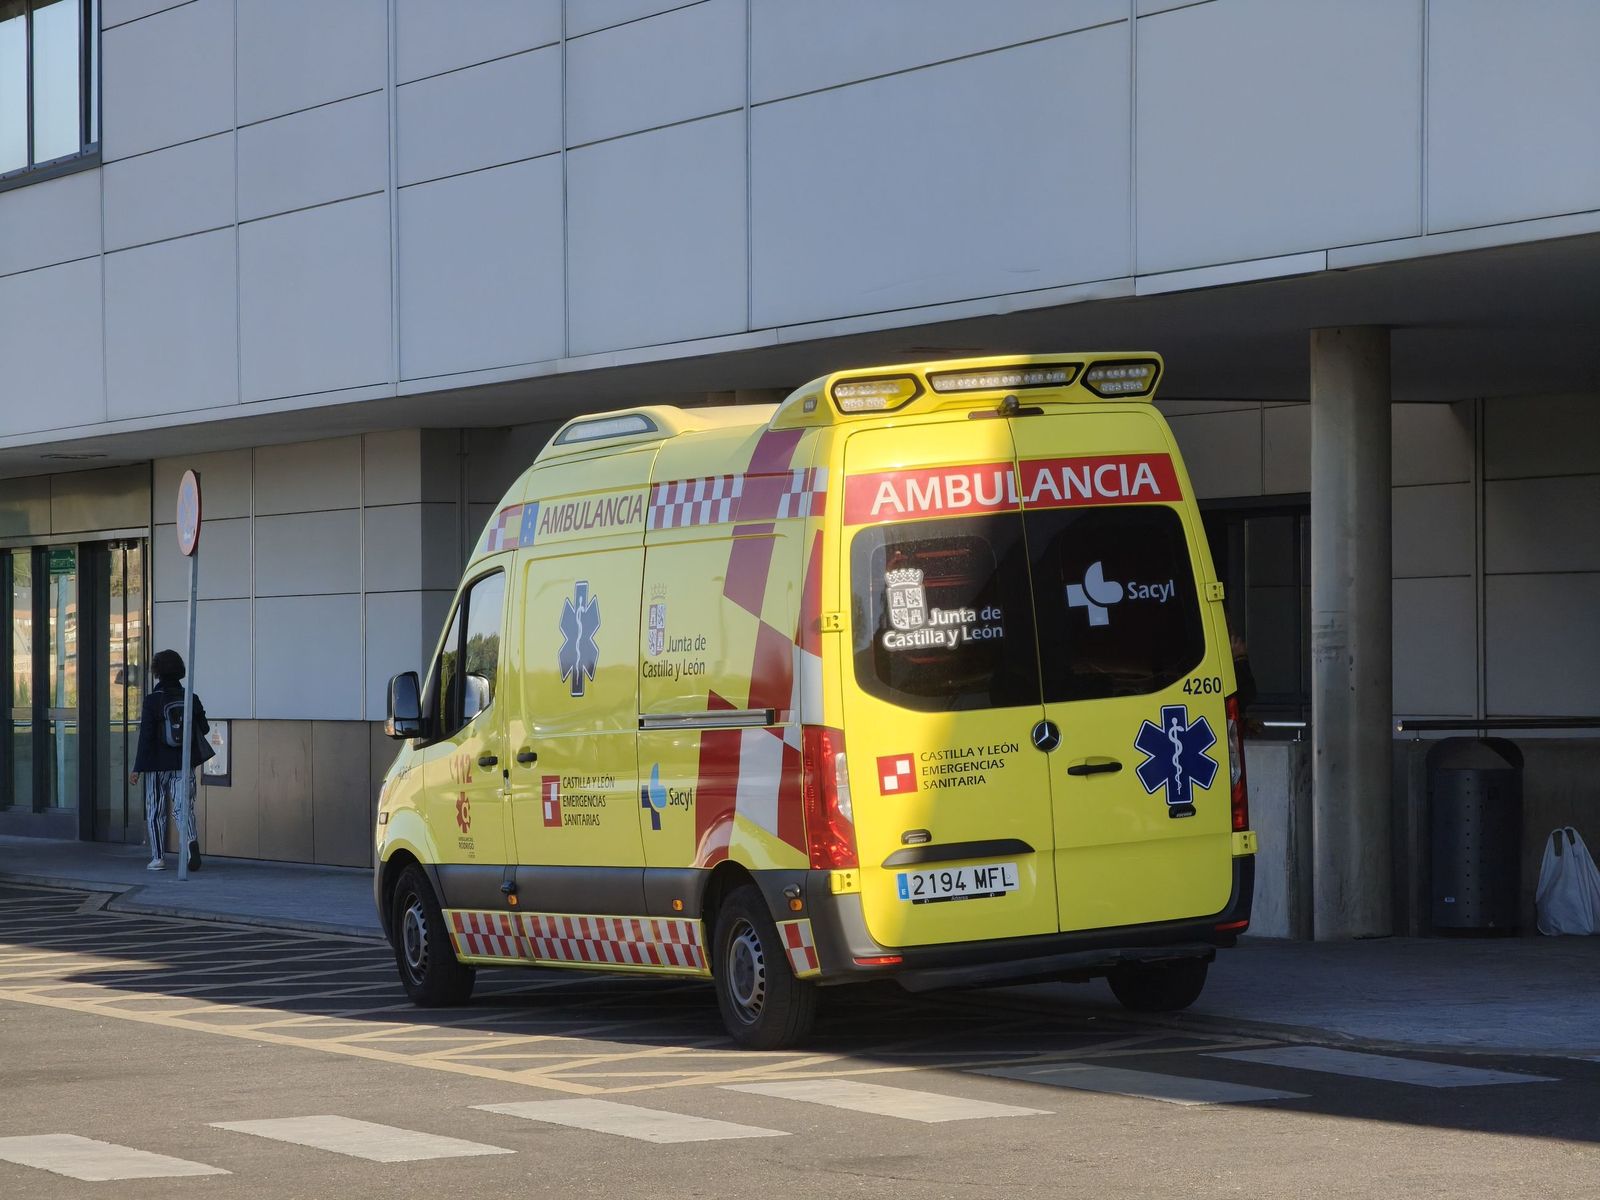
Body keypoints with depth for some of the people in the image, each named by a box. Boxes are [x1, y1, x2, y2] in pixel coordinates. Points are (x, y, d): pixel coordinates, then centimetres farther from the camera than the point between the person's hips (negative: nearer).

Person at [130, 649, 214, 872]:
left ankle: (158, 857, 10)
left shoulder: (153, 701, -10)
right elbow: (204, 729, 7)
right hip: (183, 764, 2)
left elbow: (146, 736, -11)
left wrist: (138, 768, -7)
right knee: (184, 807, 2)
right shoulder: (191, 699, 0)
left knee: (155, 811, 9)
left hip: (158, 765, -2)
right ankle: (191, 841, -24)